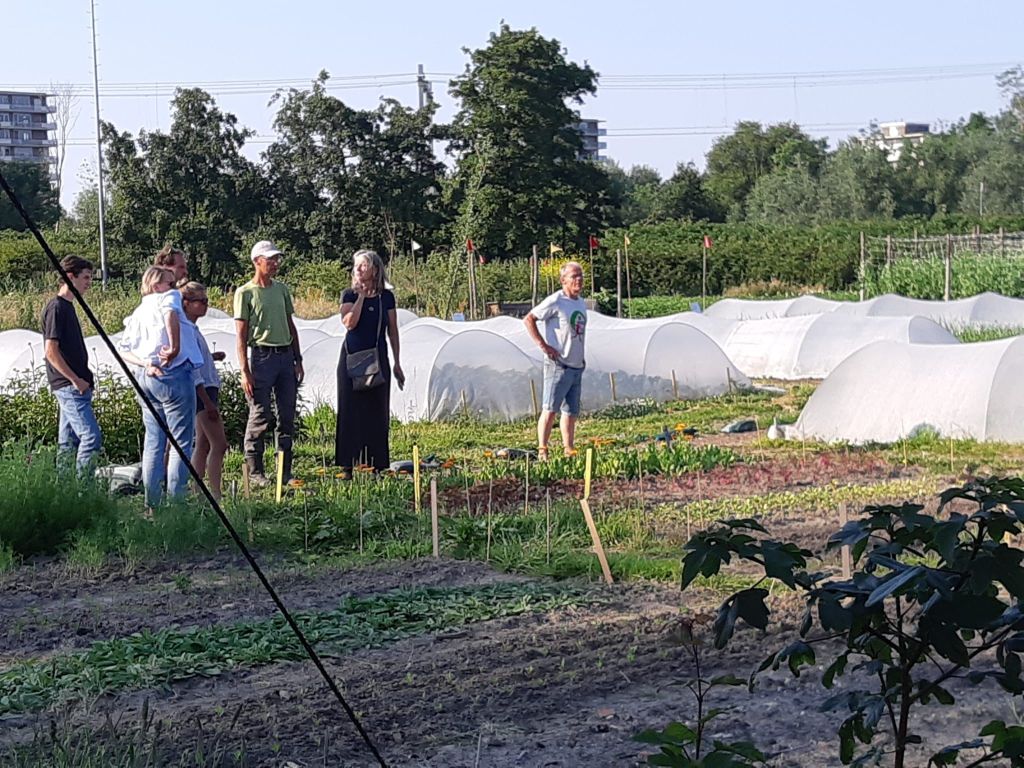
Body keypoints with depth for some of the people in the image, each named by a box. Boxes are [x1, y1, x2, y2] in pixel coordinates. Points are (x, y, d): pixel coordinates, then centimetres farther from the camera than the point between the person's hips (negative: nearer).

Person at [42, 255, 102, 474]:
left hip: (74, 385, 10)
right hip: (69, 386, -10)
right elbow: (50, 351, -18)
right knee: (92, 436, -14)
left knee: (69, 442, 10)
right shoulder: (56, 308, -12)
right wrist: (76, 380, -17)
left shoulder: (67, 306, 17)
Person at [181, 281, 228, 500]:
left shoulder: (193, 329, 15)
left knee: (203, 444, 11)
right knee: (219, 444, -11)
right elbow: (191, 369, -19)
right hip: (201, 391, -10)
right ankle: (216, 494, -12)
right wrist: (208, 402, -20)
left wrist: (212, 357, 12)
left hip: (208, 389, 10)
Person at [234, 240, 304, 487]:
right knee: (260, 415, -4)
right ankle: (254, 472, 4)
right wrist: (245, 371, -12)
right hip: (262, 355, -5)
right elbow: (241, 335, -6)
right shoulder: (245, 293, -3)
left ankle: (286, 471, 13)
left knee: (288, 416, 6)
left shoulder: (282, 289, 14)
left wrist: (298, 359, 13)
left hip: (286, 355, 6)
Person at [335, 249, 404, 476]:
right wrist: (362, 296, -13)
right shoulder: (349, 295, 2)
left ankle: (377, 464, 9)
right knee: (351, 412, -1)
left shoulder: (386, 297, 5)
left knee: (377, 412, 3)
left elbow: (393, 331, 9)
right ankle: (348, 466, 2)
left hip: (377, 359, 1)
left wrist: (396, 363, 7)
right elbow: (349, 322, -15)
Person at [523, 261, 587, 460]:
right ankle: (542, 451, -7)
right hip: (558, 365, -8)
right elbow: (528, 319, -11)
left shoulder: (581, 303, 15)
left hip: (577, 366, 8)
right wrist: (543, 345, -15)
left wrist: (581, 356, 16)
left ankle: (569, 451, 18)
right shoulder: (555, 301, -10)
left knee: (571, 412, 12)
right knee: (550, 409, -9)